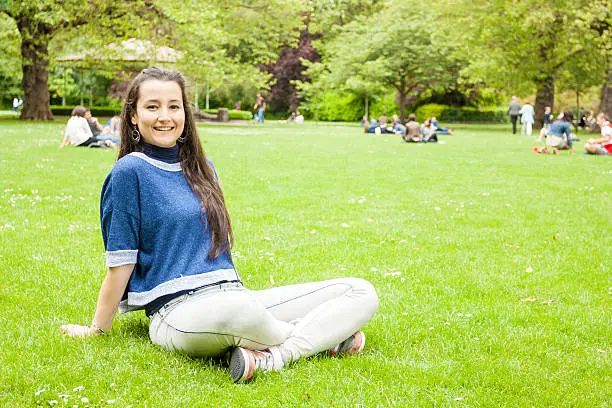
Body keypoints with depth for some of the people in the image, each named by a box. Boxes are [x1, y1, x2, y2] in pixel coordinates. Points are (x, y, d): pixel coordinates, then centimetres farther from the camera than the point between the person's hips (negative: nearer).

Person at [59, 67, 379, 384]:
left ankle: (270, 358, -28)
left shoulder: (201, 167, 19)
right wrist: (97, 330, 4)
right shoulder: (130, 172, -1)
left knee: (361, 292, -6)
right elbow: (120, 264, 1)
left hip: (233, 295, 7)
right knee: (237, 309, -44)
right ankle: (325, 336, -15)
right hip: (177, 310, -7)